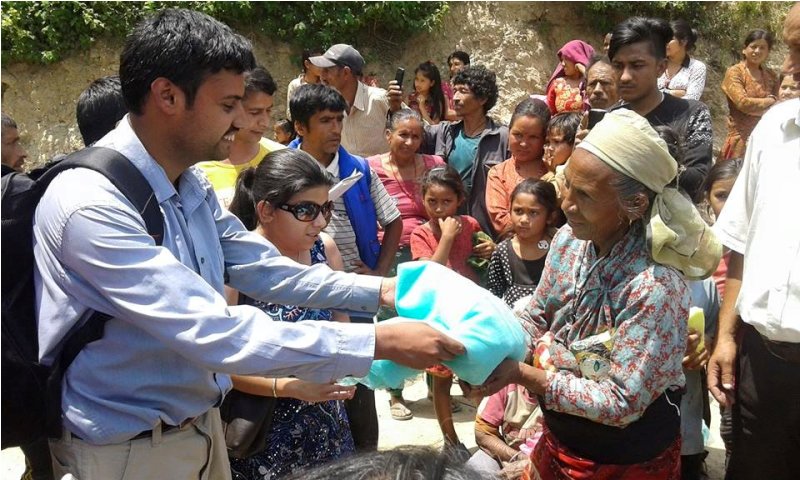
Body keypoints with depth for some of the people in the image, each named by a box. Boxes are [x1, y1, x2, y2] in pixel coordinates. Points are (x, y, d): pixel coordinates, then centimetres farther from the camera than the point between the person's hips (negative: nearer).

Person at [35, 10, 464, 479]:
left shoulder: (192, 183, 0)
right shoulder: (93, 207, -28)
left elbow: (264, 269, 4)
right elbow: (216, 334, -34)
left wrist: (379, 290, -5)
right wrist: (379, 343, -32)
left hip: (200, 423, 8)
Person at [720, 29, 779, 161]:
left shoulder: (771, 76, 12)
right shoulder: (734, 72, -4)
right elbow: (743, 103, -16)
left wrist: (753, 108, -11)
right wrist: (770, 101, -3)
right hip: (741, 138, -5)